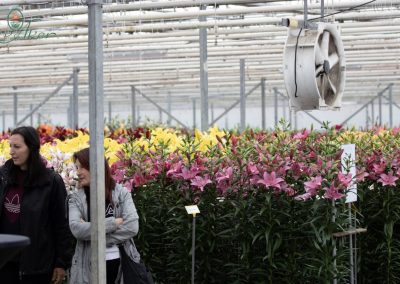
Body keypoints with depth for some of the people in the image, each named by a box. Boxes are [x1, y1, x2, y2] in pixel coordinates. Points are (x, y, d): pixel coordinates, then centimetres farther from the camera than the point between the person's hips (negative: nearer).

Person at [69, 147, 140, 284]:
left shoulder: (121, 192, 3)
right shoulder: (76, 198, 4)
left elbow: (132, 226, -10)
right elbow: (76, 229, -14)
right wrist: (113, 223, -15)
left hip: (120, 263, 0)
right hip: (89, 266, 0)